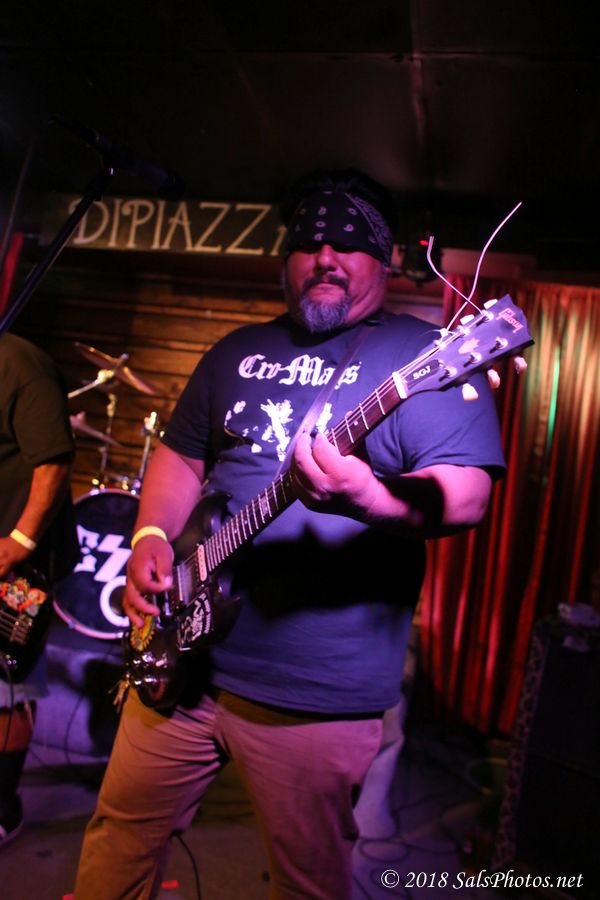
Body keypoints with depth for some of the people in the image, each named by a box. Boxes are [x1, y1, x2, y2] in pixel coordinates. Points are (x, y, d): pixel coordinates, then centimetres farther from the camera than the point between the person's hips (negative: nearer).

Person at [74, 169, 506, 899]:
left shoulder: (424, 356, -7)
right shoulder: (239, 351, 12)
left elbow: (466, 494, -17)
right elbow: (182, 456, 17)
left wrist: (373, 501, -36)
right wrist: (152, 537, 0)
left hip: (318, 694, -5)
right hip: (184, 654, 6)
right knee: (123, 827, 21)